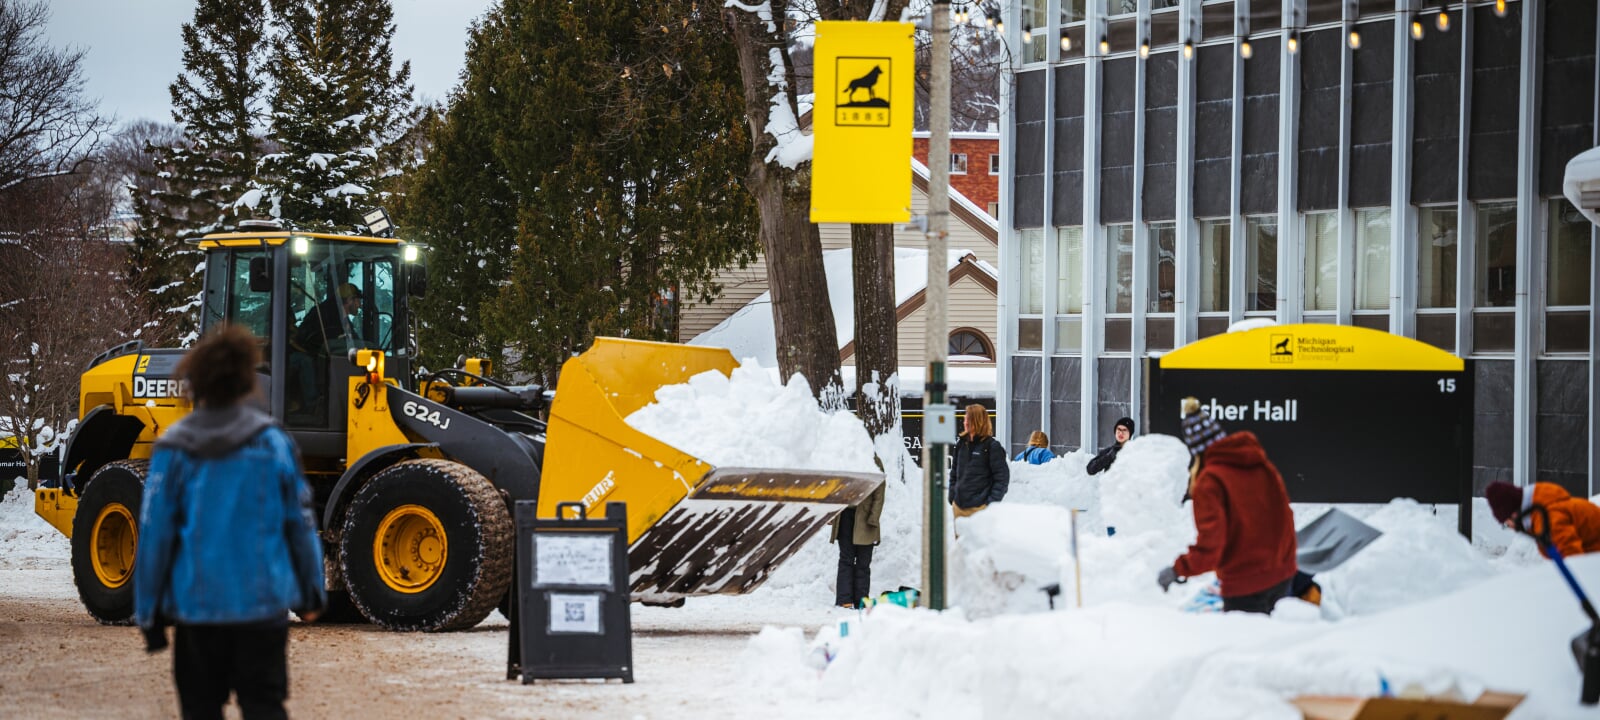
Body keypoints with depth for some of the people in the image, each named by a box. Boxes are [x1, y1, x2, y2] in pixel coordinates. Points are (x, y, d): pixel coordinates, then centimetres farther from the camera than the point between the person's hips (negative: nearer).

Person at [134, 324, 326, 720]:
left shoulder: (174, 450, -6)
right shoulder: (273, 442, -4)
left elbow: (154, 535, -5)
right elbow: (301, 522, 2)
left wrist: (148, 612, 4)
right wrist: (311, 591, 14)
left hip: (196, 606, 0)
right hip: (264, 603, 0)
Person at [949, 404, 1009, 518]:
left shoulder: (992, 446, -4)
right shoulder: (961, 444, 12)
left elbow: (1002, 478, -5)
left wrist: (992, 502, -10)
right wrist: (952, 497, 11)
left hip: (979, 507, -6)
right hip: (958, 506, 6)